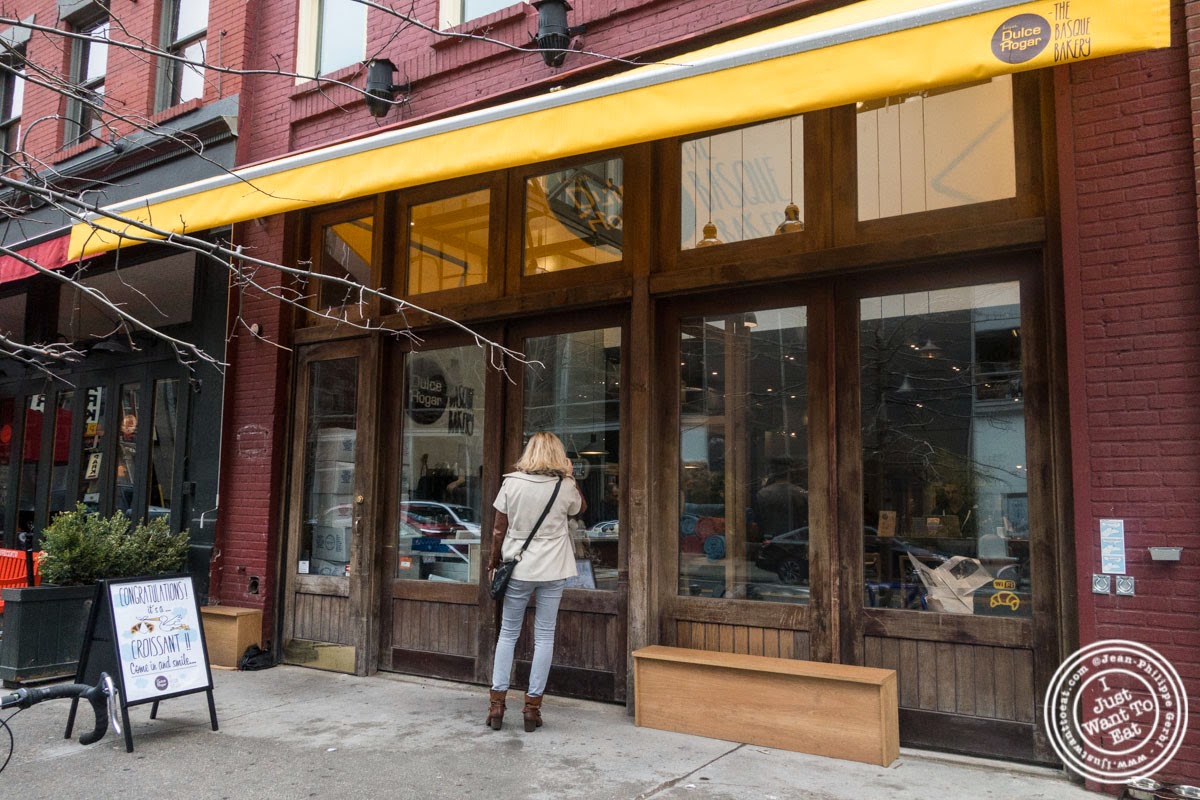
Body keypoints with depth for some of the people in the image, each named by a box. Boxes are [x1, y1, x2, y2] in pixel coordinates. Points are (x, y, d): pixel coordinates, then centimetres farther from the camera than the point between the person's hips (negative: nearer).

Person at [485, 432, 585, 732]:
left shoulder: (512, 482, -6)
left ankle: (497, 703, 11)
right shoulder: (565, 486, -6)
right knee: (544, 636, 8)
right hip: (553, 571, 0)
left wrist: (494, 561, 12)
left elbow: (499, 529, -1)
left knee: (507, 634, 11)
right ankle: (533, 706, 10)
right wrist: (569, 476, 15)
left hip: (518, 568, 0)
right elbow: (581, 508, 17)